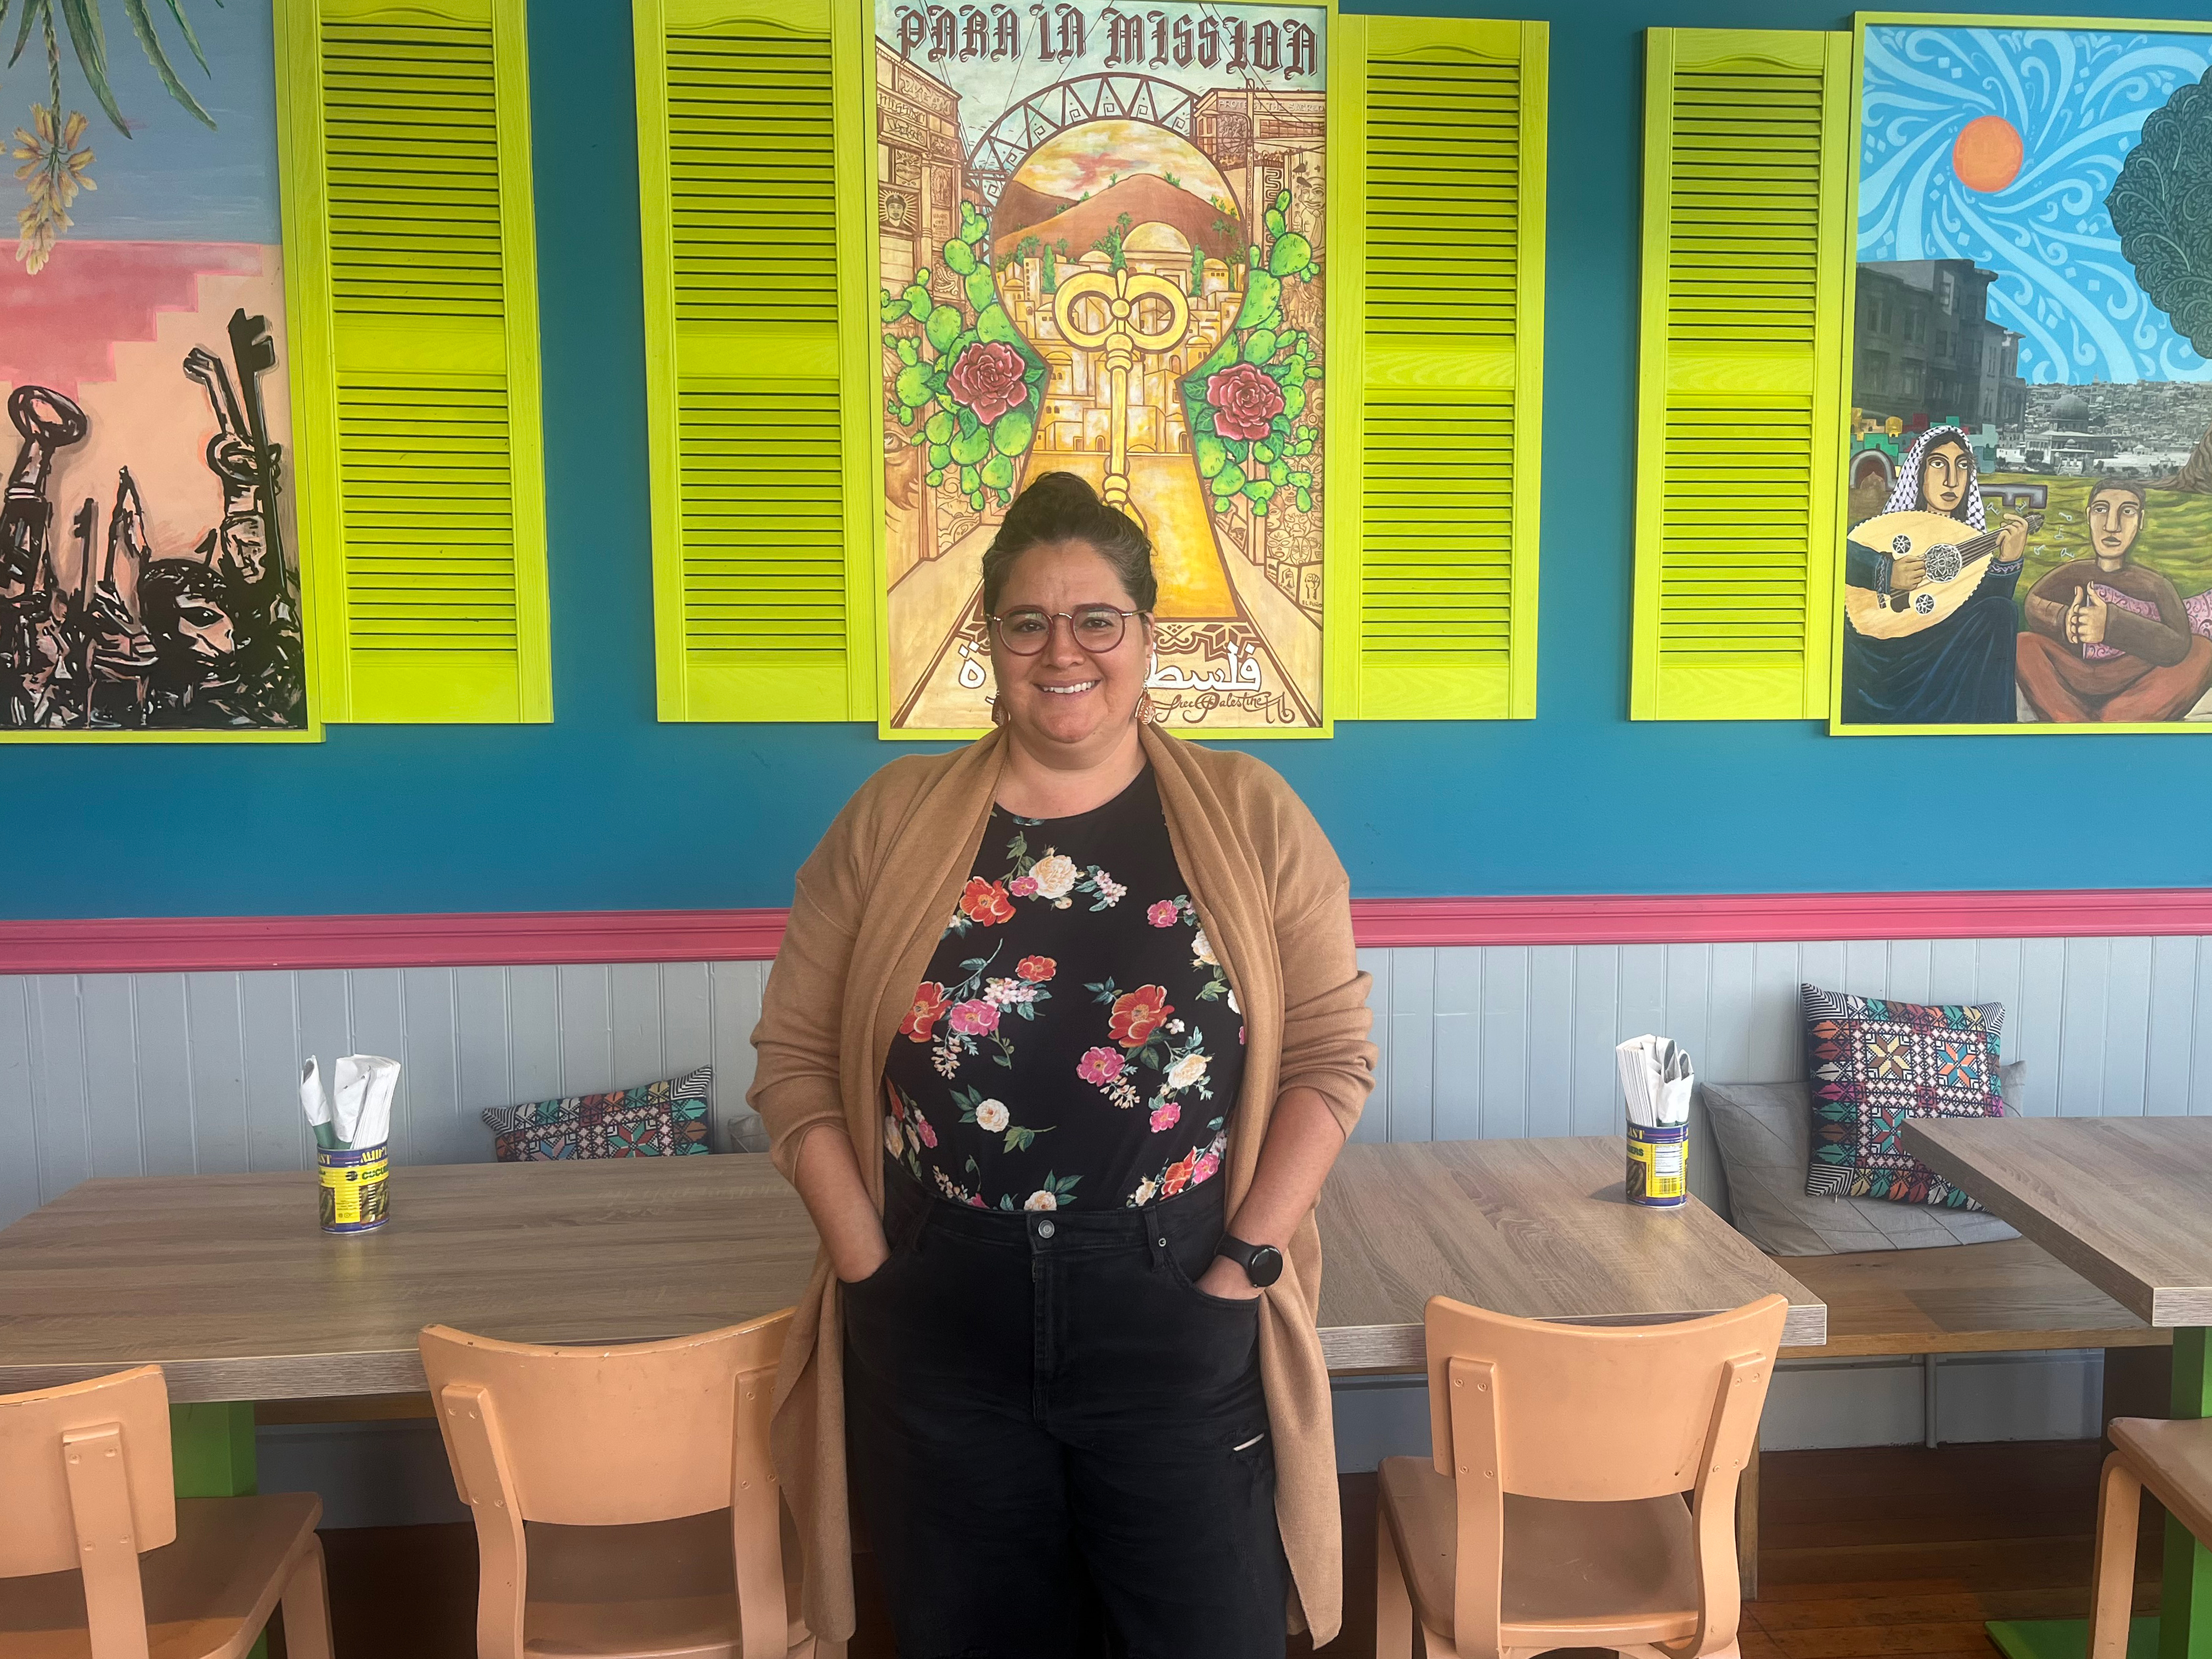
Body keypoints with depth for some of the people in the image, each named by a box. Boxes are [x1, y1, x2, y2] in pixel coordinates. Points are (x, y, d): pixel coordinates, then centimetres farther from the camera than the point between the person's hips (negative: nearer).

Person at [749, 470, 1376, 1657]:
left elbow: (1333, 1054, -2)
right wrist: (870, 1266, -5)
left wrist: (1245, 1263, -9)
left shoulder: (1250, 819, -2)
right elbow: (796, 1057, 1)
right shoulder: (892, 820, 0)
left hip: (1179, 1332, -1)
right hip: (940, 1332, 1)